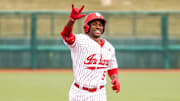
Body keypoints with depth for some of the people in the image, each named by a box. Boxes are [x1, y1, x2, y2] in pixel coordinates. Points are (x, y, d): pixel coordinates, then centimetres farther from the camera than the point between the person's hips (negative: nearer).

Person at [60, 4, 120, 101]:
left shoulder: (109, 47, 10)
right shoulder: (80, 41, -8)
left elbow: (112, 68, 21)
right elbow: (66, 35, -29)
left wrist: (115, 79, -2)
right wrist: (72, 19, -49)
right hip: (79, 93, -4)